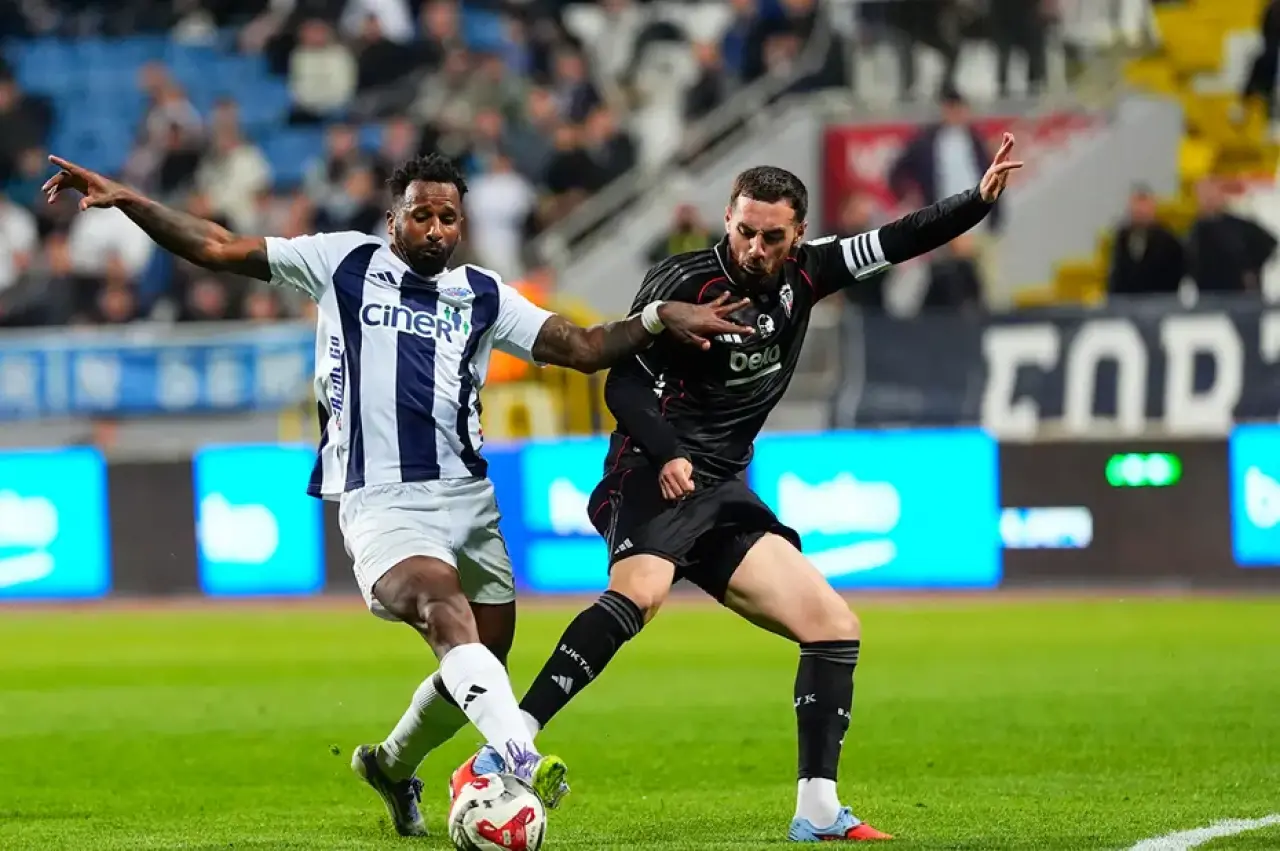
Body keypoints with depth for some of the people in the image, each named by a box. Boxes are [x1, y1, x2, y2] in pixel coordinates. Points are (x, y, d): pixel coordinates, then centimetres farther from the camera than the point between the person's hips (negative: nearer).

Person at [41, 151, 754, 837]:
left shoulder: (483, 296, 14)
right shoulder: (344, 263, 7)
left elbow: (583, 348, 9)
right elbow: (217, 249, 6)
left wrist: (658, 319, -7)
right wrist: (126, 199, -3)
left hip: (468, 496, 5)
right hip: (381, 499, -5)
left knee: (484, 663, 9)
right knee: (447, 615, -30)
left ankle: (393, 766, 37)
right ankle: (524, 762, -49)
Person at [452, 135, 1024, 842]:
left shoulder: (801, 274, 10)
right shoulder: (686, 282, -9)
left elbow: (897, 242, 16)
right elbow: (623, 385, -9)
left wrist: (981, 198, 4)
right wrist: (668, 454, -24)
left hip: (723, 493, 8)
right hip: (655, 478, -8)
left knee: (836, 629, 2)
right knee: (640, 593, -36)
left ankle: (817, 813, 6)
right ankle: (497, 760, -43)